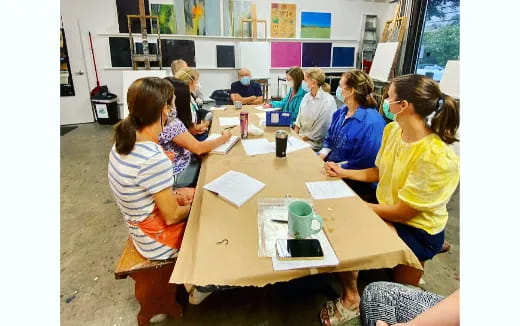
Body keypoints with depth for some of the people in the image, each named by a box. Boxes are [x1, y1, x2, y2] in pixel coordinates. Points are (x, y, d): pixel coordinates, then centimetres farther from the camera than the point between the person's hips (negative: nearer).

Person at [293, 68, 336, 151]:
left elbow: (319, 132, -15)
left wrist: (304, 138, -11)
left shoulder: (328, 101, -13)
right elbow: (299, 118, 10)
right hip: (301, 138, 6)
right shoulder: (307, 96, 8)